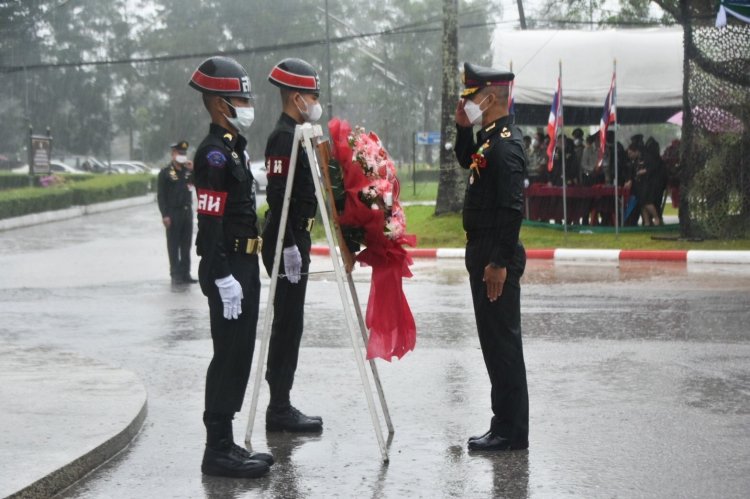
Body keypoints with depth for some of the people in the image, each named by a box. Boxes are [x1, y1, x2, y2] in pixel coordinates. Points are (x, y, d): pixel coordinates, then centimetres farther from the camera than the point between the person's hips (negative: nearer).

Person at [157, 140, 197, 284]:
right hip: (173, 213, -5)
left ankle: (185, 273, 14)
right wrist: (164, 215, -14)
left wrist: (194, 170, -6)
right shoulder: (165, 172, -5)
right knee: (173, 245, -1)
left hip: (187, 211, 5)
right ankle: (175, 275, 2)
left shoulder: (188, 170, 11)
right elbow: (160, 195, -7)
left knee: (186, 245, 8)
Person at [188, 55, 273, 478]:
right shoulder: (214, 153, -15)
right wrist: (223, 277, -25)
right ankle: (217, 450, -1)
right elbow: (210, 220, -21)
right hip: (227, 269, -10)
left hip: (244, 265, 10)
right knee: (229, 355, -6)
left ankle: (226, 443, 19)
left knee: (239, 355, 12)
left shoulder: (236, 148, 16)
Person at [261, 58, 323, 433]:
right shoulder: (284, 138, -15)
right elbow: (278, 195, -22)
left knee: (288, 325, 12)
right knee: (287, 324, -7)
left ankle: (280, 406, 18)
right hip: (286, 242, -10)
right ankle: (280, 410, -3)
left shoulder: (294, 135, 18)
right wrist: (290, 246, -24)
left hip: (294, 240, 10)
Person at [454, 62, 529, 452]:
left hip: (496, 258, -10)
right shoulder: (488, 137, 12)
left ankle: (511, 431, 2)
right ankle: (505, 423, 22)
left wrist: (500, 263, -24)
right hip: (483, 254, 10)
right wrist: (463, 128, 14)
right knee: (494, 341, 14)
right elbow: (466, 161, 32)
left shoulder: (506, 144, -18)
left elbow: (512, 208, -23)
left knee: (502, 342, -4)